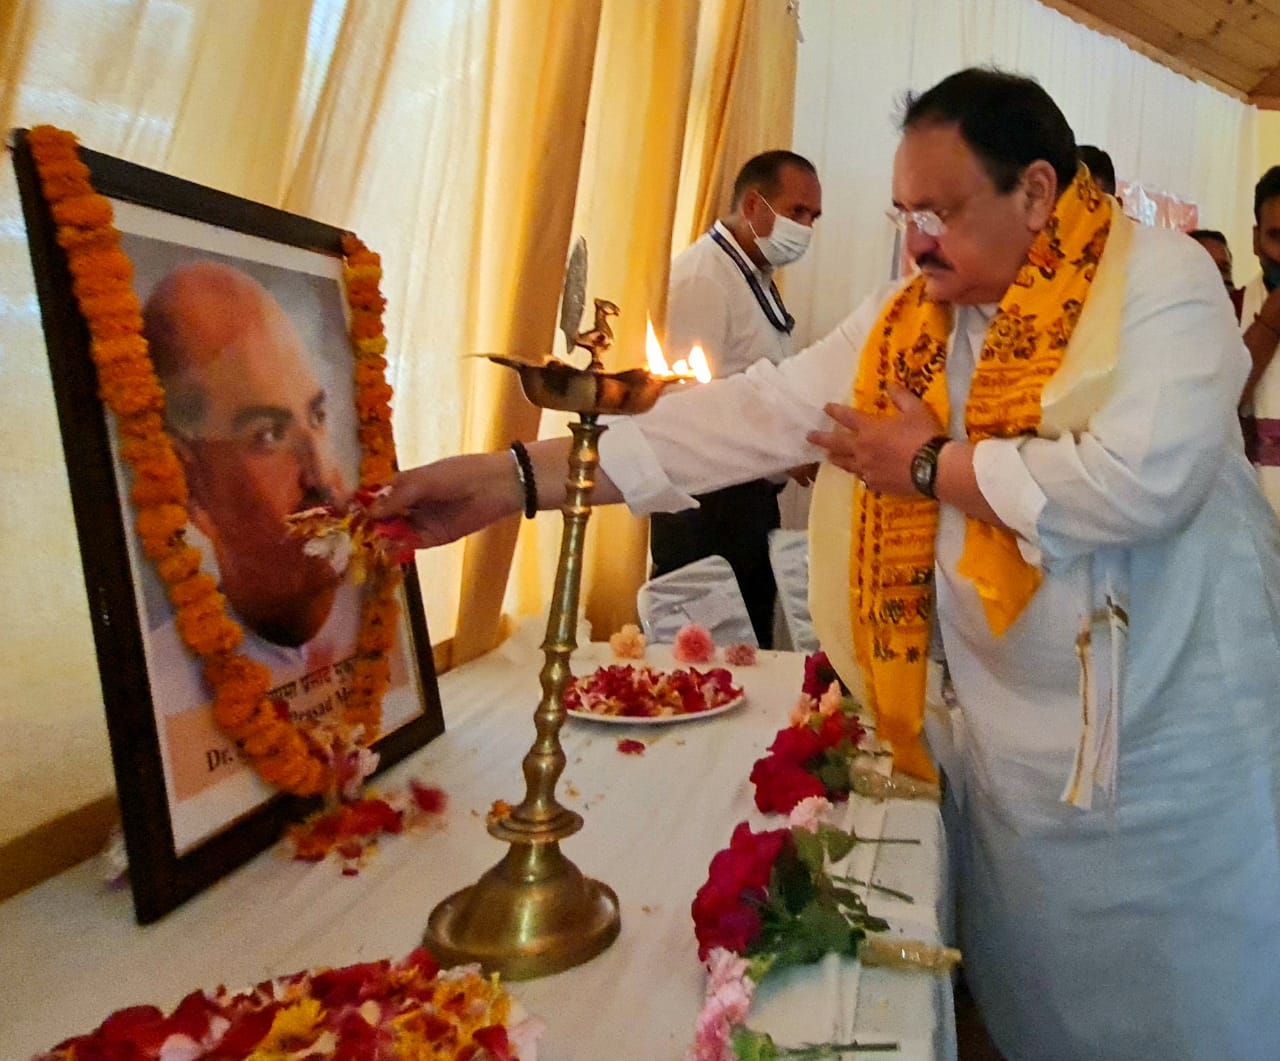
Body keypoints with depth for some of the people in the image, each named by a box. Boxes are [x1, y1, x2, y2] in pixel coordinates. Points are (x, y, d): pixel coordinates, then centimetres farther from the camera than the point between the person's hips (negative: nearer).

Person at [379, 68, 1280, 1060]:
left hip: (1175, 745, -4)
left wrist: (932, 467, -14)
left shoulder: (1160, 280, -12)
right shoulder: (903, 323, 3)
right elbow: (754, 412, -6)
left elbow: (1141, 480, -27)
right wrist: (514, 476, -14)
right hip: (1009, 745, 4)